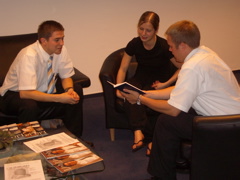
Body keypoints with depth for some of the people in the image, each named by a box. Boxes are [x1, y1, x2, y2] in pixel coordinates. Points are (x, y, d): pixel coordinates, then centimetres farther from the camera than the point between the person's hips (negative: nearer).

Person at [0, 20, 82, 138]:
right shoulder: (29, 55, -31)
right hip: (17, 94, -5)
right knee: (29, 106, -38)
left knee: (76, 91, -15)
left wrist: (70, 90, -25)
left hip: (44, 91, 6)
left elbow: (66, 77, -2)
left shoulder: (61, 50, -14)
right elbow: (25, 93, -36)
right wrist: (59, 98, -39)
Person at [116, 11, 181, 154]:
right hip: (141, 78, 3)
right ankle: (138, 131, -41)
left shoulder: (164, 46, -17)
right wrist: (119, 88, -15)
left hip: (159, 80, -3)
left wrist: (166, 84, -19)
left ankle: (151, 138, -25)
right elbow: (123, 69, -1)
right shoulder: (134, 44, -7)